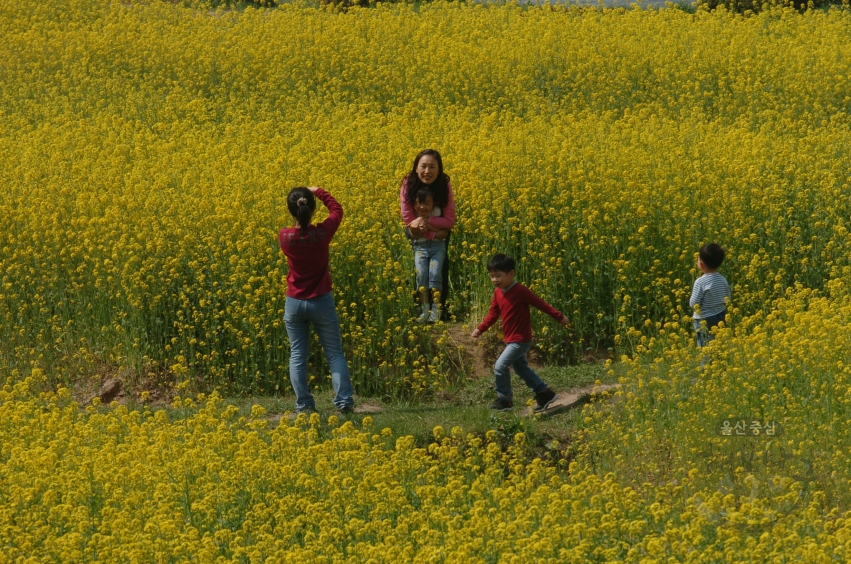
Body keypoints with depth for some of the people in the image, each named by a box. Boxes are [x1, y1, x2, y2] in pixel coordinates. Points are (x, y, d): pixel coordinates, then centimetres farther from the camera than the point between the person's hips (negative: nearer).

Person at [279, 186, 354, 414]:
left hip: (294, 303, 1)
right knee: (334, 354, 8)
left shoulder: (284, 237, -14)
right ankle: (344, 401, 0)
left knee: (297, 355, 9)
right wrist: (318, 192, 15)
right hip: (322, 302, -1)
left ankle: (304, 405, 6)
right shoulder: (322, 233, -17)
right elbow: (336, 209, 4)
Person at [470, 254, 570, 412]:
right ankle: (544, 393, 31)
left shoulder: (520, 291, -20)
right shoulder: (497, 292, 3)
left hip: (520, 340, -9)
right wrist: (480, 329, -4)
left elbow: (540, 304, -15)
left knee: (500, 366, -13)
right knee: (521, 368, 19)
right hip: (510, 340, 9)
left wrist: (559, 317, -11)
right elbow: (493, 314, 8)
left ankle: (504, 399, 2)